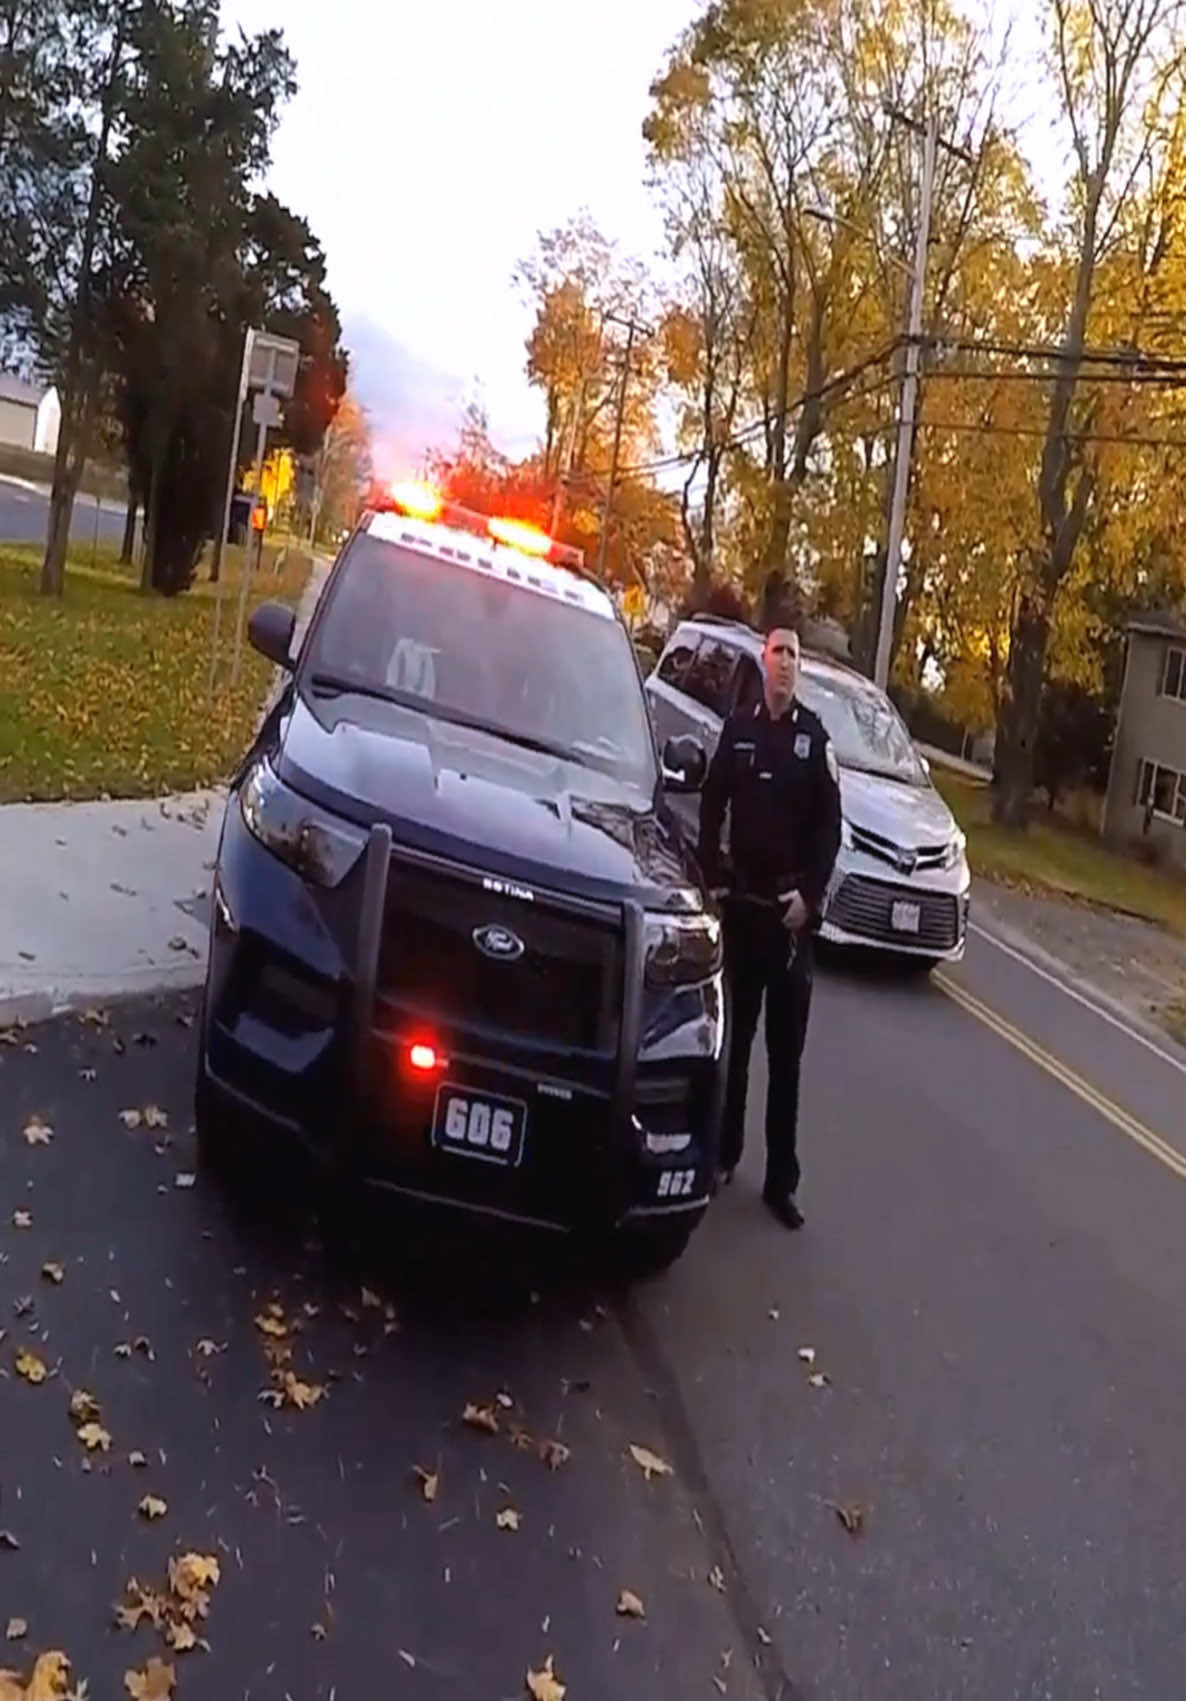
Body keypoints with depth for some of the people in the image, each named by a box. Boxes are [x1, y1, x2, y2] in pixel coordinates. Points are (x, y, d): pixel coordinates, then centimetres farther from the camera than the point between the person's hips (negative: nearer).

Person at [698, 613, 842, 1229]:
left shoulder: (815, 736, -2)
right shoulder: (738, 727, 4)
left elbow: (829, 826, -4)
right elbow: (711, 808, 7)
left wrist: (809, 896, -10)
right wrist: (713, 878, 0)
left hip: (791, 908, -2)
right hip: (740, 901, 2)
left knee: (786, 1050, 2)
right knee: (734, 1035, 11)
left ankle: (781, 1180, 7)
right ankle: (723, 1152, 23)